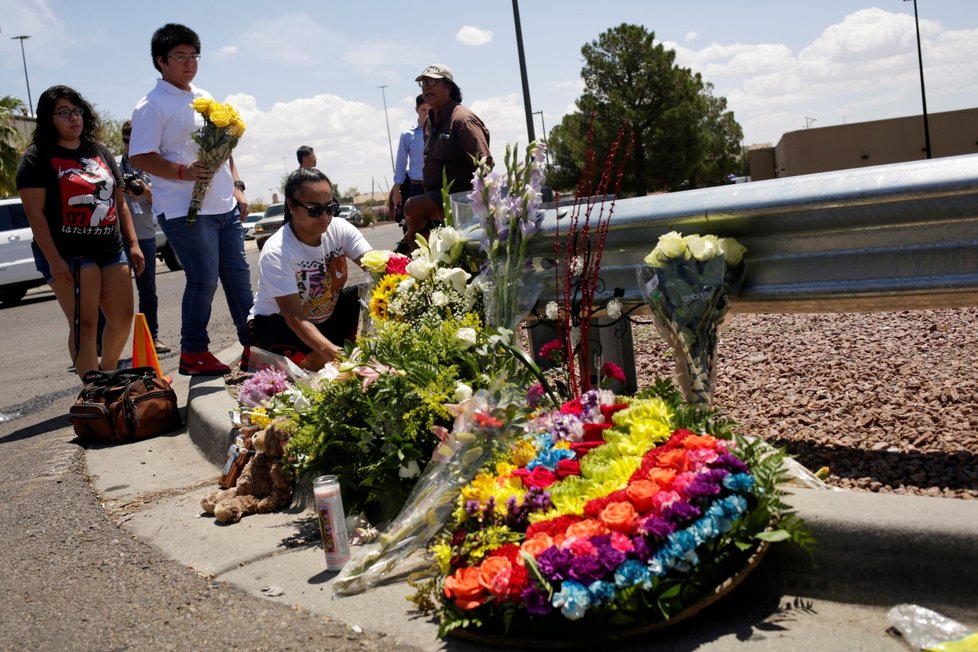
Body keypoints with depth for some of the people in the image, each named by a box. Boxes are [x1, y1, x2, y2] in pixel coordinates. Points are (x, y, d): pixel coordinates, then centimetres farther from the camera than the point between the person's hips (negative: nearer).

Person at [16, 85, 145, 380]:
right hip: (68, 255, -6)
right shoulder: (37, 157, -2)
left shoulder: (100, 152, 17)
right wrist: (53, 260, -17)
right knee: (84, 325, -8)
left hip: (111, 250, 6)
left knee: (123, 318, 6)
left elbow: (119, 202, 20)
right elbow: (35, 212, -9)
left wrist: (133, 244, 10)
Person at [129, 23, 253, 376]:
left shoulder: (205, 98, 17)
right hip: (186, 210, -7)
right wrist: (184, 172, -24)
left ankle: (252, 343, 21)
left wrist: (236, 186, 13)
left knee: (238, 274, 10)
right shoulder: (152, 106, -6)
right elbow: (140, 157, -12)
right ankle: (193, 353, 7)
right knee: (203, 280, -7)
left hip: (225, 206, 7)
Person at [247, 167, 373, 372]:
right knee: (322, 360, -35)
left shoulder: (340, 229, -14)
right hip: (277, 323, -5)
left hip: (326, 317, 5)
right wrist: (330, 351, -52)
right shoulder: (276, 253, -28)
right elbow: (295, 318, -35)